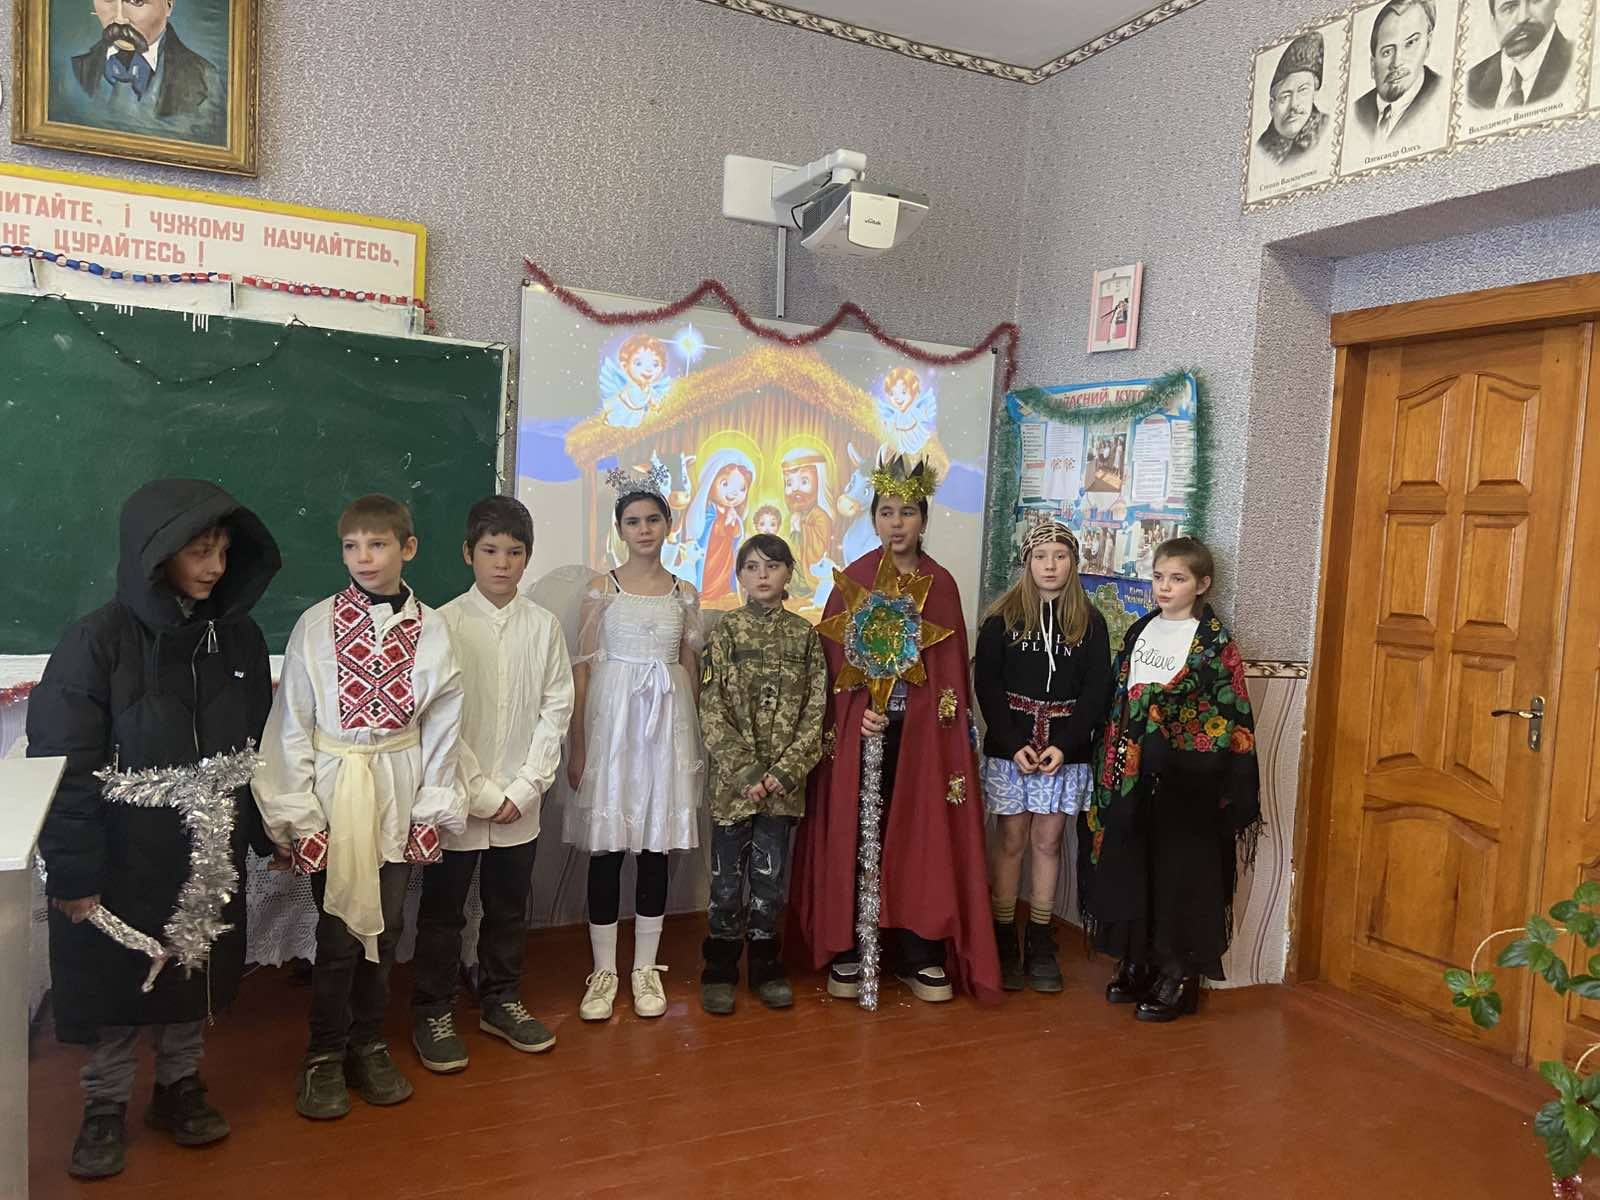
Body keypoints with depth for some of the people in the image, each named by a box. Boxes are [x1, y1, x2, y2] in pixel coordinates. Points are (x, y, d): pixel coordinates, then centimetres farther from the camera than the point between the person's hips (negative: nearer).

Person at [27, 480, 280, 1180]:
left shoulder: (237, 636, -3)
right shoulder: (98, 641, -16)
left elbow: (259, 747, 6)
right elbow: (61, 767, -14)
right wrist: (73, 875, -14)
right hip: (122, 860, -4)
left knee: (197, 974, 17)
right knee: (115, 982, 13)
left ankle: (180, 1086, 38)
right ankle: (105, 1106, 35)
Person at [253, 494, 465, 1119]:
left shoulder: (431, 629, -1)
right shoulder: (317, 624, -6)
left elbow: (442, 722, 1)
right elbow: (291, 721, -4)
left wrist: (432, 806, 0)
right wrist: (296, 812, -6)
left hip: (398, 793, 2)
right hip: (333, 791, -2)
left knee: (385, 925, 11)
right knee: (339, 929, 3)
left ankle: (368, 1043, 30)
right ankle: (324, 1056, 22)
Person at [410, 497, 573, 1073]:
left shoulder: (543, 626, 0)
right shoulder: (444, 624, -9)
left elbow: (556, 709, 1)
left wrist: (524, 788, -6)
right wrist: (482, 793, -12)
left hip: (520, 802, 3)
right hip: (457, 800, -3)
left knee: (509, 906, 16)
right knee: (443, 909, 11)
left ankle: (501, 1002, 35)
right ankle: (433, 1014, 28)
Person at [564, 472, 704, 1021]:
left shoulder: (684, 594, 8)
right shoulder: (602, 588, 1)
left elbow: (690, 669, 12)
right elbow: (583, 668, -1)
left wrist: (693, 740, 9)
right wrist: (577, 746, -5)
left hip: (668, 720, 2)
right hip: (612, 715, -2)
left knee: (657, 844, 6)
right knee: (607, 846, 1)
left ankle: (646, 968, 19)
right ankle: (604, 970, 14)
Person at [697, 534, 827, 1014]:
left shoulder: (805, 634, 3)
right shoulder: (725, 632, -2)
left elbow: (815, 711, 1)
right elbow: (712, 712, -6)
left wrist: (785, 770, -10)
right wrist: (745, 772, -13)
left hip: (784, 781, 1)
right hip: (733, 780, -1)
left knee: (770, 875, 11)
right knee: (727, 878, 6)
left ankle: (765, 965, 26)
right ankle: (720, 970, 21)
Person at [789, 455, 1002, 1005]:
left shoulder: (941, 584, 7)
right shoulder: (852, 580, 2)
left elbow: (953, 660, 7)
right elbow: (834, 656, -3)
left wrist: (959, 727, 2)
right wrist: (859, 710, -17)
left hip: (924, 729, 1)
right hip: (859, 726, -1)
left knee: (921, 836, 3)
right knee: (852, 837, 2)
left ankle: (919, 954, 14)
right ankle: (848, 952, 14)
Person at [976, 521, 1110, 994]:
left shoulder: (1090, 622, 4)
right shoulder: (1002, 617, 0)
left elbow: (1097, 690, 0)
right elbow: (986, 684, -3)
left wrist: (1064, 745, -11)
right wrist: (1014, 744, -12)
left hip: (1065, 751, 1)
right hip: (1009, 747, -1)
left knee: (1048, 841, 7)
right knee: (1011, 840, 5)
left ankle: (1040, 942, 18)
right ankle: (1004, 941, 14)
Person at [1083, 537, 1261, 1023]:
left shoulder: (1215, 644, -7)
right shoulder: (1139, 631, 9)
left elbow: (1230, 721, -8)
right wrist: (1113, 770, 10)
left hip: (1185, 780, -5)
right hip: (1133, 774, 5)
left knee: (1179, 870, 2)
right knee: (1131, 867, 10)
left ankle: (1179, 975, 16)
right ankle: (1137, 964, 25)